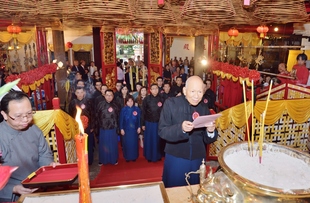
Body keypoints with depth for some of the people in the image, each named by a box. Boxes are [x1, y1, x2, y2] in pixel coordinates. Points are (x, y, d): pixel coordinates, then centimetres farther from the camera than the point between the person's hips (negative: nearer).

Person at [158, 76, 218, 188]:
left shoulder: (204, 107, 0)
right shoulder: (171, 103, -10)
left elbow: (207, 139, 3)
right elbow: (162, 131, -15)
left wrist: (211, 131, -19)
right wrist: (180, 128, -32)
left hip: (198, 158, 3)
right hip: (176, 158, -3)